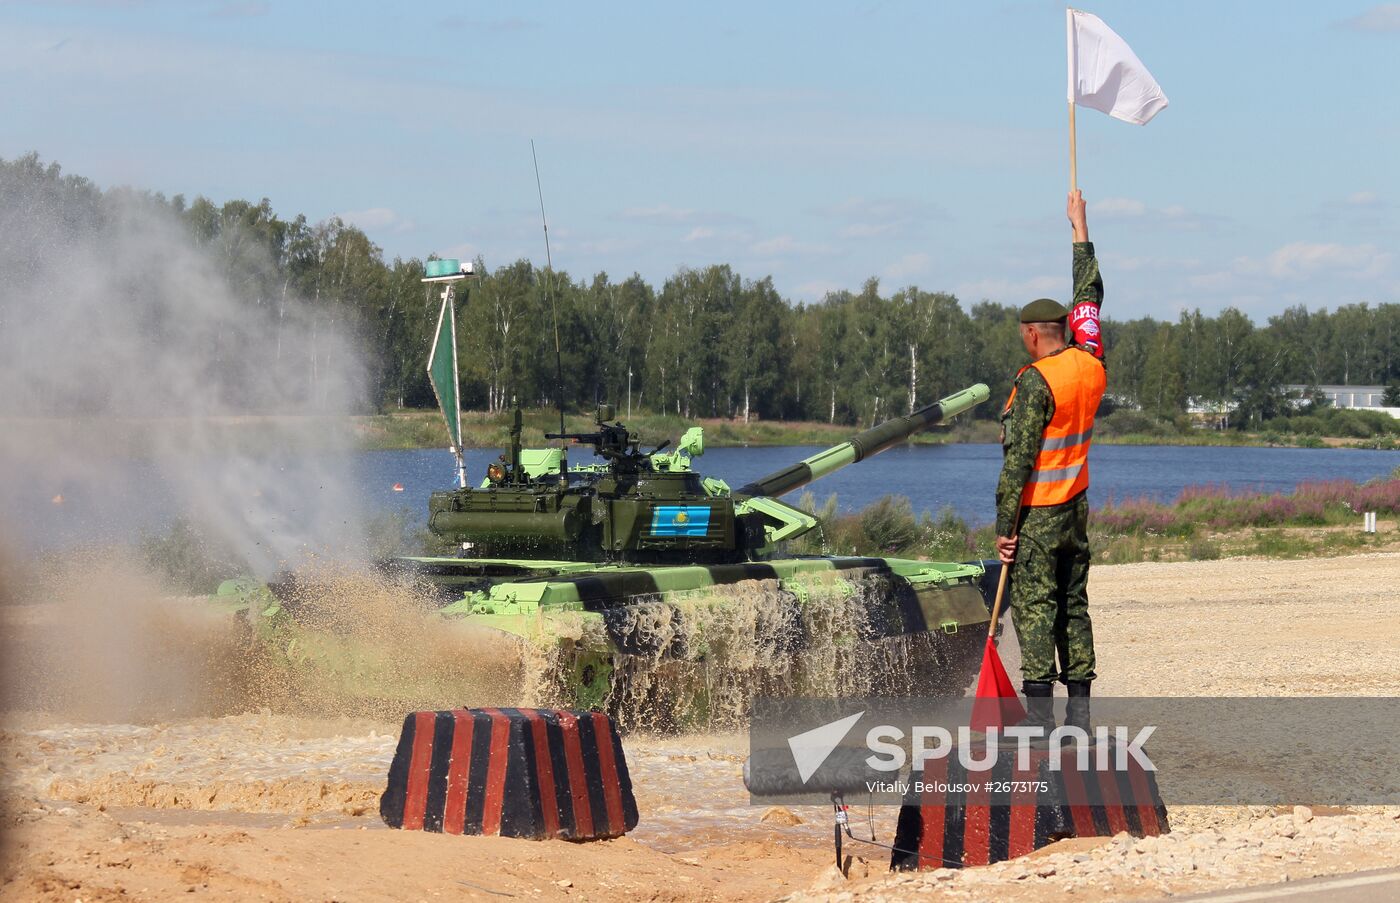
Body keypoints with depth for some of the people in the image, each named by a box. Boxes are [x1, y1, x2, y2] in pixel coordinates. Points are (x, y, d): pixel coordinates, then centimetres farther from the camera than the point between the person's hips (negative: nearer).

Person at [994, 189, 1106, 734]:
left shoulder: (1036, 382, -17)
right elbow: (1089, 297, 20)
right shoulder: (1091, 366, 4)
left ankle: (1039, 717, -10)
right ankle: (1078, 717, 9)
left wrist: (1005, 527, -14)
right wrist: (1080, 229, 28)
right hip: (1077, 512, 7)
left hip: (1037, 515, -7)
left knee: (1034, 609, -6)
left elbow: (1018, 461, -18)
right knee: (1074, 608, 9)